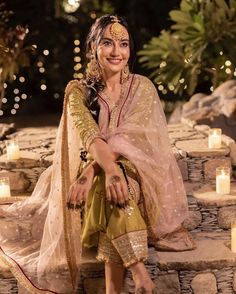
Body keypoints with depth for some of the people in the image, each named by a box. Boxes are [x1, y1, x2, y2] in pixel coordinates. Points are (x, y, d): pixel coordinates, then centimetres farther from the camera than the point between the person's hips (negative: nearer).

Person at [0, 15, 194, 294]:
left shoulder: (142, 87, 2)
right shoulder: (78, 91, 2)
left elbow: (130, 136, -14)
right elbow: (90, 136, -18)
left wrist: (91, 171, -29)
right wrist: (110, 168, -39)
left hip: (137, 179, 0)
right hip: (92, 185, 0)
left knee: (112, 188, -37)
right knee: (109, 184, -37)